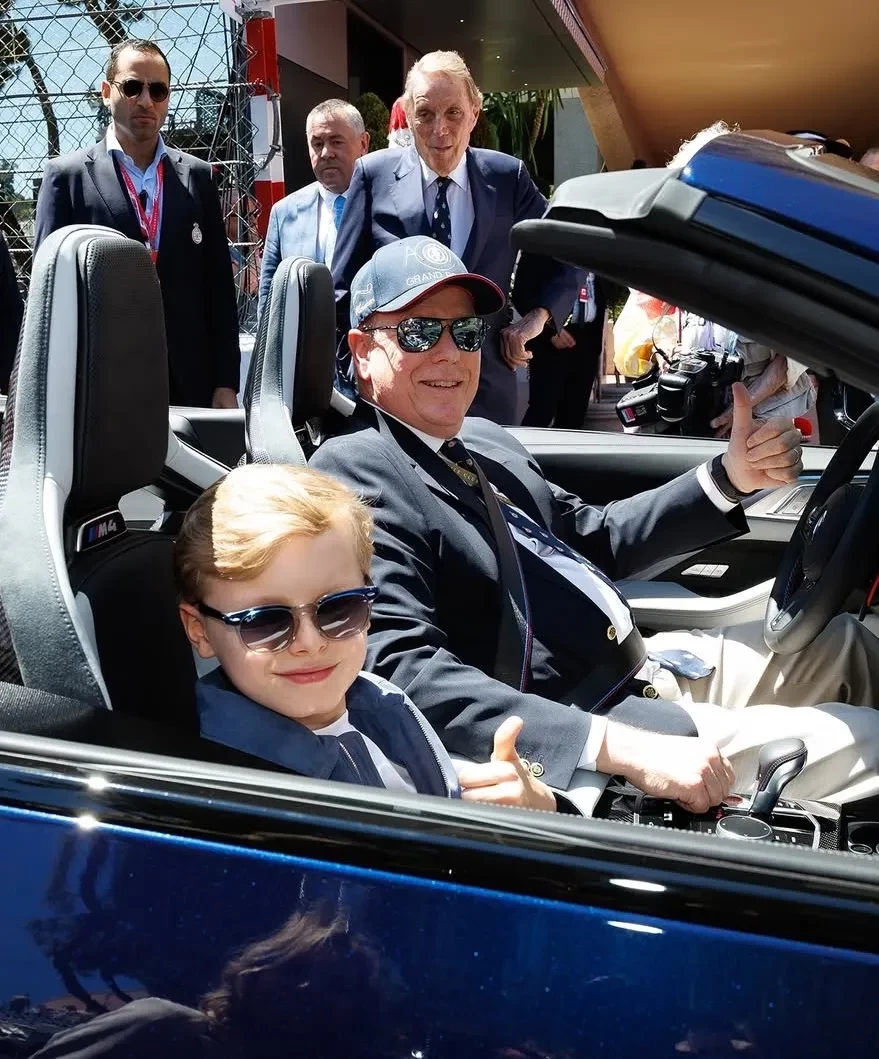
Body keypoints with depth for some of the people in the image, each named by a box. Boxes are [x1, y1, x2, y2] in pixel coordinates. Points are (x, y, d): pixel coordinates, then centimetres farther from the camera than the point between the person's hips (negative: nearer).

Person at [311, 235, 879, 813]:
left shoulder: (485, 440, 9)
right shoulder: (354, 473, -17)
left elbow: (595, 540, 19)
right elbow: (407, 673, -28)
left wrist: (730, 477, 5)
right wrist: (620, 749, -33)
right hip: (570, 752, -9)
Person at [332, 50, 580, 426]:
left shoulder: (509, 177, 2)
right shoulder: (373, 174, 0)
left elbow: (562, 262, 12)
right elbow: (345, 286, 3)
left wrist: (536, 316, -4)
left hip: (486, 389, 1)